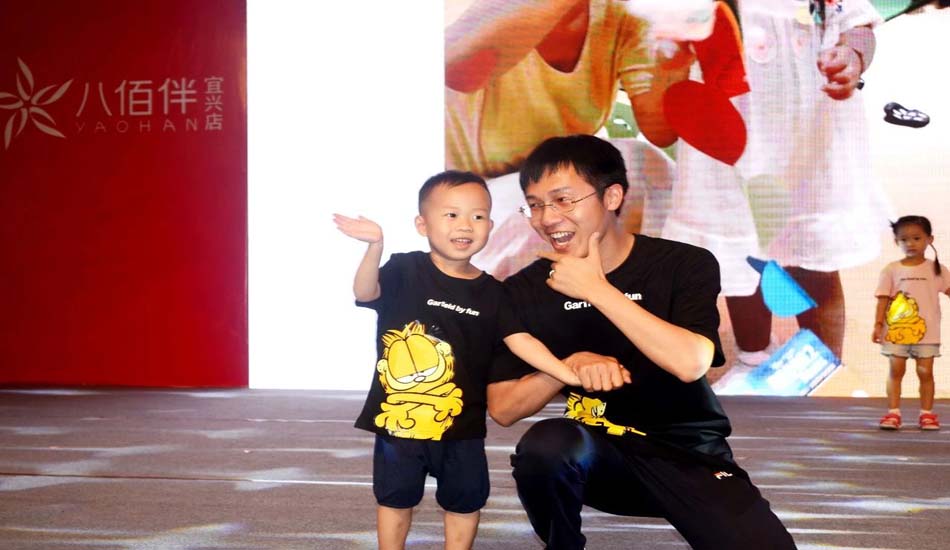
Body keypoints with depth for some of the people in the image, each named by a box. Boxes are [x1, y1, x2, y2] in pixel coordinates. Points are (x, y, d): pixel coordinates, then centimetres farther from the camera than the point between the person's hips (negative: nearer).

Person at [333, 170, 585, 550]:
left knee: (465, 500, 14)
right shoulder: (405, 271, -8)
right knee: (395, 498, 12)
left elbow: (520, 341, -4)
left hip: (461, 423, 3)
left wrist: (571, 374, -16)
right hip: (398, 417, -2)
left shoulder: (491, 292, 0)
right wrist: (375, 246, -43)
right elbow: (366, 292, -23)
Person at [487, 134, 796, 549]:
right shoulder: (524, 291, -4)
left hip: (687, 455, -1)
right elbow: (502, 408, -6)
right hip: (597, 453, 2)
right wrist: (571, 364, -23)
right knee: (545, 445, -32)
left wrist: (595, 289, -24)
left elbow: (690, 363, -26)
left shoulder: (685, 265, -9)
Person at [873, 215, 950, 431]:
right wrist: (878, 324, -8)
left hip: (926, 332, 0)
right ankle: (893, 413, 6)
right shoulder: (891, 270, 2)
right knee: (896, 371, 2)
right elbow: (883, 299, 0)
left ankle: (927, 413, 13)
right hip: (896, 331, 0)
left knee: (925, 372, 4)